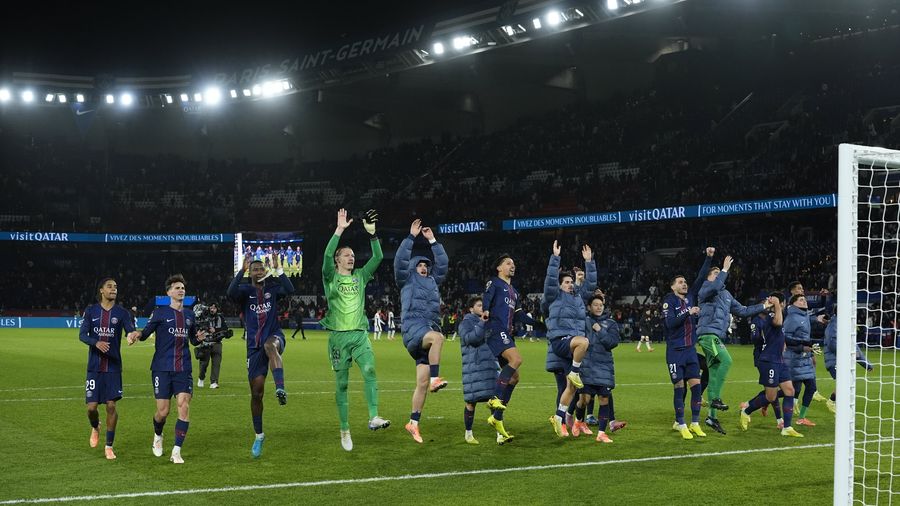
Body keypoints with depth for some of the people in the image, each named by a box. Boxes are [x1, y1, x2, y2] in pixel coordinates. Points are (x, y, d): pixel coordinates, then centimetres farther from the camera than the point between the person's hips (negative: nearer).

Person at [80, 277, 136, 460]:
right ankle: (95, 428, 32)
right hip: (94, 367, 0)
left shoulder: (121, 312, 2)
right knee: (92, 407, -3)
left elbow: (132, 333, -9)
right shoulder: (91, 311, 4)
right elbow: (82, 335, -4)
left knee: (111, 406, -5)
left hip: (113, 367, 0)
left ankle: (109, 446, 8)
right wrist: (96, 343, -24)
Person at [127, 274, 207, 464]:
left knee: (184, 408, -10)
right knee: (163, 411, -2)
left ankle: (176, 451, -4)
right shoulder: (160, 312, 1)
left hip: (183, 369, 3)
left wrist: (199, 338, 2)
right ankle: (158, 436, 32)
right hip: (162, 368, -3)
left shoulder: (189, 315, 13)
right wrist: (137, 334, -26)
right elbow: (146, 332, -3)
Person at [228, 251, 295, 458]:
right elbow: (231, 293, -19)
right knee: (256, 392, 3)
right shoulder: (245, 291, 4)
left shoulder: (272, 289, 6)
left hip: (274, 337, -1)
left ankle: (280, 388, -56)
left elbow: (289, 290, -15)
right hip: (254, 346, 1)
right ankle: (258, 436, 18)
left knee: (270, 345, -42)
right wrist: (242, 270, -24)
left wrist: (278, 269, -19)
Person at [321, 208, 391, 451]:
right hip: (339, 335, -2)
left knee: (369, 370, -22)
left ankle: (374, 418, -29)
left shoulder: (361, 276, 14)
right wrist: (339, 230, -20)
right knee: (342, 384, 2)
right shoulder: (330, 277, 3)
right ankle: (345, 430, 10)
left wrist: (372, 233, -9)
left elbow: (378, 257, 2)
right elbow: (327, 255, -15)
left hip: (360, 334, 2)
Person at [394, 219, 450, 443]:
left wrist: (432, 241, 23)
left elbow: (443, 263, 26)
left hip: (430, 329, 6)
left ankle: (413, 423, 5)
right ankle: (435, 379, -42)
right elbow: (400, 259, -2)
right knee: (438, 337, -39)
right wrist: (411, 237, -2)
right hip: (413, 327, -6)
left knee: (422, 382, 0)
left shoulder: (432, 281, 27)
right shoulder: (407, 279, 12)